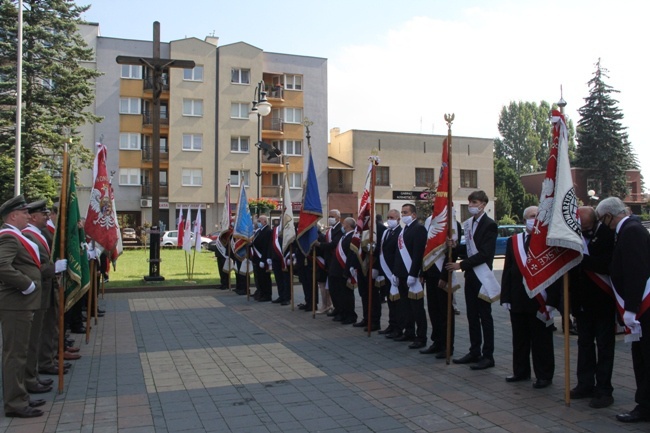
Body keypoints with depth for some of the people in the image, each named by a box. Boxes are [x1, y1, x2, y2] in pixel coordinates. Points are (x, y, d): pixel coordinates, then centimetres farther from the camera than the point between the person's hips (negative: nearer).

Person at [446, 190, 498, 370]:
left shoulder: (489, 224, -11)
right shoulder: (468, 223, 11)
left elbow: (485, 253, -18)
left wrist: (461, 265, -18)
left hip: (482, 276, -7)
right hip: (470, 275, 7)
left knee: (485, 315, 0)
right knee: (472, 315, 12)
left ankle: (488, 355, 9)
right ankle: (475, 351, 22)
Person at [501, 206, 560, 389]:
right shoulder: (513, 241, 8)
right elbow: (507, 270, 8)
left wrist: (552, 301, -12)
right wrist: (506, 297, 3)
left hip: (540, 301, -4)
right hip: (518, 300, 4)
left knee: (541, 339, 6)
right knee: (519, 338, 14)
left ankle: (544, 375, 19)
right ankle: (521, 371, 28)